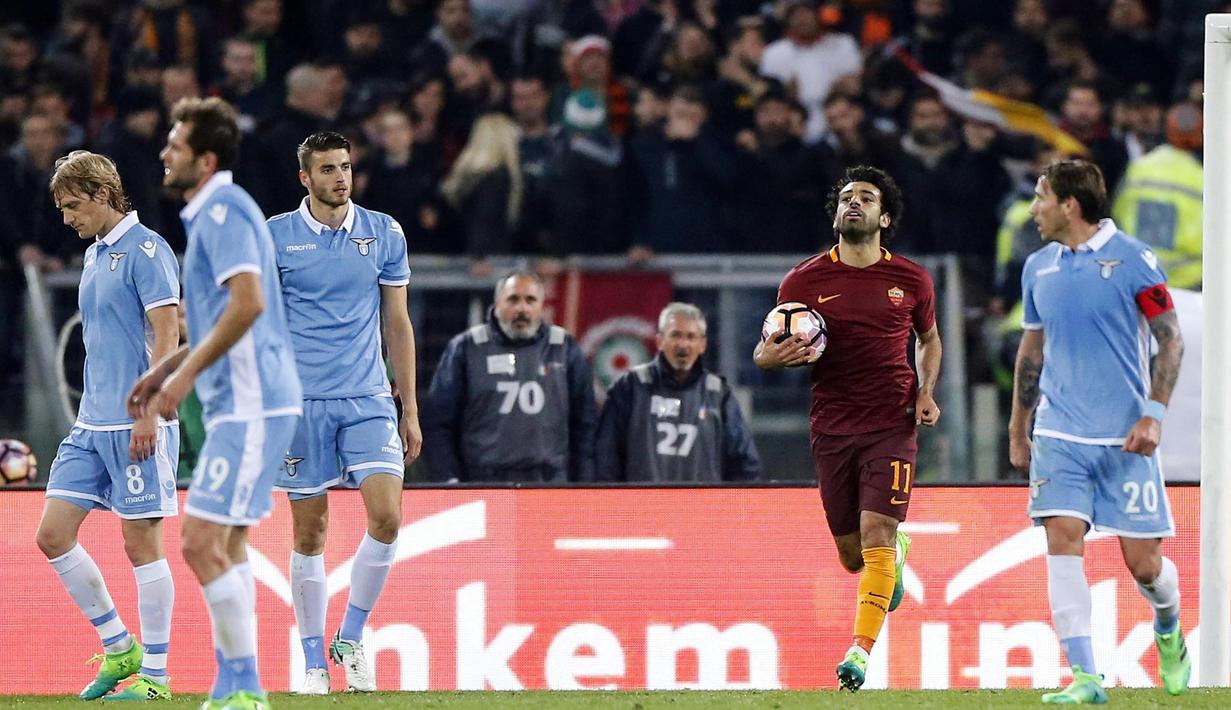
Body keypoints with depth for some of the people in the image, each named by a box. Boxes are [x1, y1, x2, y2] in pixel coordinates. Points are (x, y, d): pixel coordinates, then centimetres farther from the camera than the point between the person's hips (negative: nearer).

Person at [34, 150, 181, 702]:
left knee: (141, 542, -4)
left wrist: (148, 413, -21)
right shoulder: (94, 254, 16)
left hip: (136, 427, -9)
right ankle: (119, 649, 14)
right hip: (91, 425, 9)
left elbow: (166, 336, -15)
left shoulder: (145, 250, -10)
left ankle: (153, 674, 3)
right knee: (53, 535, 3)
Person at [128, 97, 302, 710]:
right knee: (225, 545, 13)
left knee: (202, 543, -12)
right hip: (242, 404, 11)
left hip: (249, 405, -11)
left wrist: (188, 373, -21)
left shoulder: (224, 211, -13)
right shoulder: (211, 213, 18)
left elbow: (248, 302, -25)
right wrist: (166, 367, 23)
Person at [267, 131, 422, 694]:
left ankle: (351, 637, 4)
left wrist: (410, 409, 10)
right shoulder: (273, 237, 0)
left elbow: (397, 324, 12)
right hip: (300, 403, -1)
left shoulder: (384, 234, 7)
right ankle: (313, 663, 10)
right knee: (310, 532, 1)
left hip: (368, 400, 1)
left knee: (387, 516, -14)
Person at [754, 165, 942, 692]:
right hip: (831, 427, 1)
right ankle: (897, 551, 43)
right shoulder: (805, 280, 0)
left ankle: (861, 650, -15)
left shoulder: (911, 281, 3)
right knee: (852, 557, 8)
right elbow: (764, 352, 7)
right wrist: (774, 355, -18)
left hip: (892, 426, -1)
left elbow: (929, 338, 22)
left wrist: (926, 391, 4)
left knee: (876, 537, -16)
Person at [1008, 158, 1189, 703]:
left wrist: (1153, 415, -14)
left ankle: (1168, 630, 33)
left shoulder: (1132, 258, -6)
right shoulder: (1038, 268, 10)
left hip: (1125, 437, -4)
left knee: (1142, 563, -1)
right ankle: (1084, 678, -14)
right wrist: (1017, 431, 21)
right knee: (1063, 540, -14)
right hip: (1059, 436, 4)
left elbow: (1171, 340, -4)